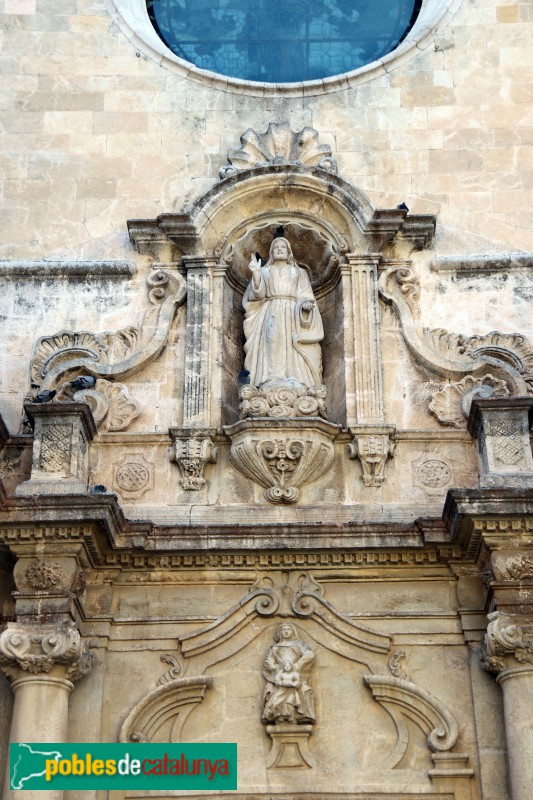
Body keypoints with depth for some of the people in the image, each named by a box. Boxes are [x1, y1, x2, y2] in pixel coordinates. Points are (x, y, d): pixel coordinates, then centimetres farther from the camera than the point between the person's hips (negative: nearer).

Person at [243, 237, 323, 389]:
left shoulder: (299, 272, 22)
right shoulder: (264, 271, 21)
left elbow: (305, 296, 10)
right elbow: (258, 294, 4)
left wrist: (306, 304, -14)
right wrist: (255, 273, -11)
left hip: (292, 315, 0)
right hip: (271, 315, 0)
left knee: (291, 347, -17)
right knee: (272, 346, -21)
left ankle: (294, 383, -26)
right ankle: (272, 382, -30)